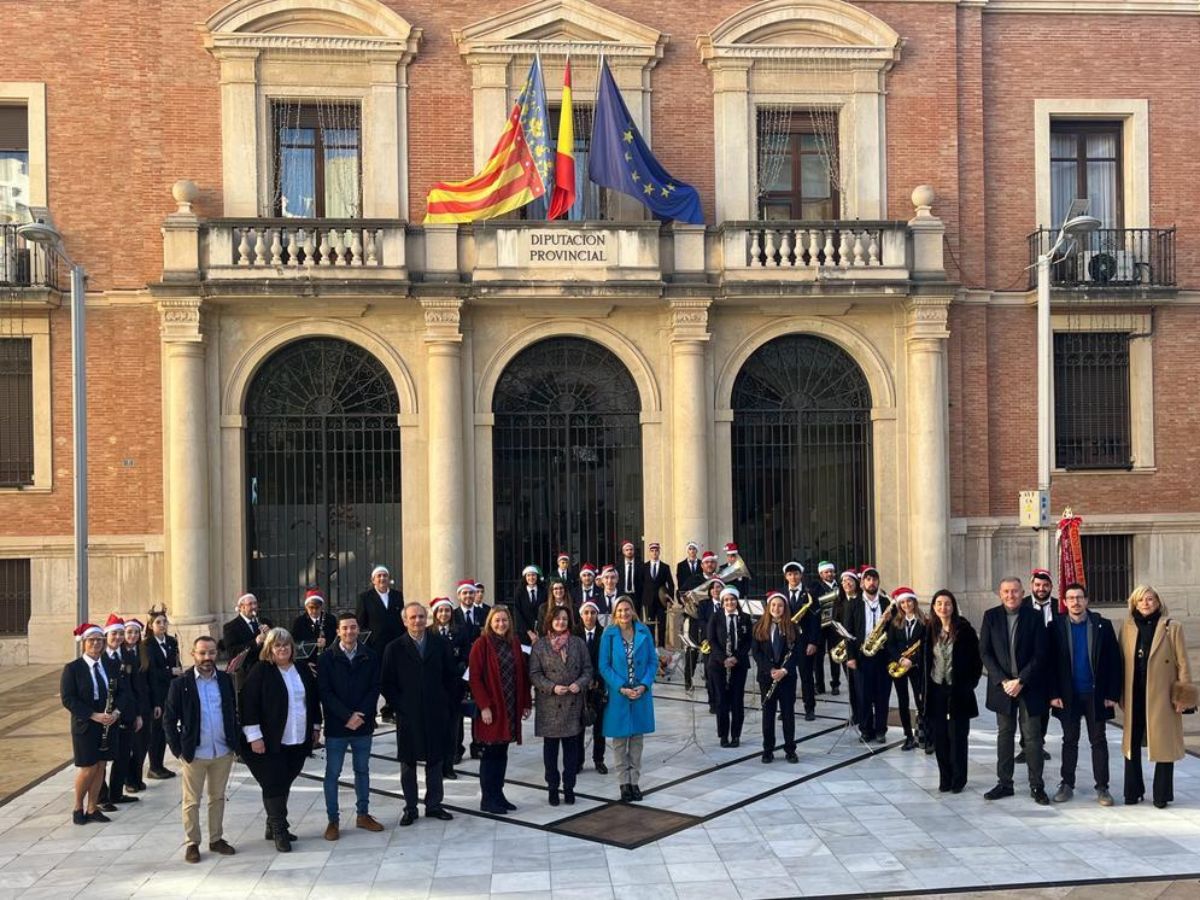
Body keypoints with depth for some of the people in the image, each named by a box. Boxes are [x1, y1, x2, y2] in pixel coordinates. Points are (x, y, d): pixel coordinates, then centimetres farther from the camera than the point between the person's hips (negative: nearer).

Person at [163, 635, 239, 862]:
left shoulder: (226, 680, 3)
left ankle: (216, 839, 25)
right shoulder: (180, 683, -7)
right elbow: (169, 719, -4)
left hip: (223, 752, 3)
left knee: (218, 797, 14)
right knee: (192, 801, 7)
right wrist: (178, 750, -8)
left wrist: (234, 742, 5)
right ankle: (192, 843, 18)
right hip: (194, 754, -3)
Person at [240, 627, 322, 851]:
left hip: (298, 741, 5)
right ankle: (279, 831, 7)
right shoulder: (260, 672, -8)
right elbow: (249, 704, -12)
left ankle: (274, 827, 24)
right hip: (270, 742, -5)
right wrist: (254, 736, -16)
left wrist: (315, 726, 16)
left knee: (284, 785, 11)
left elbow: (314, 699, 18)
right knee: (274, 786, -3)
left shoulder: (302, 670, 9)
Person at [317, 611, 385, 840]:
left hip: (363, 724, 2)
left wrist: (361, 714, -14)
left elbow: (375, 688, -1)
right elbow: (324, 692, -9)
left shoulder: (370, 656, 0)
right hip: (336, 726, -2)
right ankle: (333, 820, 13)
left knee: (362, 770, 14)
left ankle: (363, 814, 26)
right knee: (333, 773, 4)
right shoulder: (326, 658, -6)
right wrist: (347, 716, -16)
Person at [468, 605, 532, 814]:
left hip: (511, 708, 5)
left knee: (502, 752, 11)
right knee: (491, 752, 0)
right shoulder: (482, 644, -8)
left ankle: (498, 794, 20)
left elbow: (523, 674, 11)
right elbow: (475, 677, -12)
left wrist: (526, 703, 7)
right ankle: (487, 799, 8)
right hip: (491, 708, -5)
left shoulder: (514, 643, 9)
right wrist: (484, 706, -17)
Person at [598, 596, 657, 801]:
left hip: (641, 693, 2)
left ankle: (634, 780, 20)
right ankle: (624, 782, 15)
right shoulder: (609, 634, -5)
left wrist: (644, 685, -12)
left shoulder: (644, 632, 0)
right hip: (618, 694, -2)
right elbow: (604, 666, -6)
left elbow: (653, 661, 1)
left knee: (637, 738, 10)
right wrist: (621, 688, -15)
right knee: (620, 740, 5)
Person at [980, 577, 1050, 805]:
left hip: (1029, 686, -2)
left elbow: (1039, 655, -6)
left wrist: (1021, 681, -13)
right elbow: (985, 652, -1)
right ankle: (1004, 783, 16)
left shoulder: (1034, 617, -4)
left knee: (1033, 736, 2)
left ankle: (1036, 786, 10)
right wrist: (1002, 681, -10)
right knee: (1004, 735, 9)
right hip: (1002, 685, 2)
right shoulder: (991, 617, 2)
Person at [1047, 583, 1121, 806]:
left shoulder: (1102, 625, -2)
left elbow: (1114, 661, -2)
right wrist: (1054, 694, -7)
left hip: (1096, 695, 0)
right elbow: (1050, 663, -2)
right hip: (1068, 695, 0)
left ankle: (1102, 787, 14)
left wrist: (1112, 694, -6)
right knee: (1069, 741, 10)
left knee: (1098, 741, 7)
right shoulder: (1056, 627, -2)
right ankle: (1067, 785, 18)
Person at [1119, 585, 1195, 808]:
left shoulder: (1172, 628, -1)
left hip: (1162, 697, -3)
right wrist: (1120, 695, 5)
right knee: (1132, 744, 9)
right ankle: (1133, 791, 21)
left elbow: (1183, 663, -2)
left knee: (1163, 744, 2)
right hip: (1134, 696, 3)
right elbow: (1121, 662, 8)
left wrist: (1183, 696, -6)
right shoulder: (1127, 628, 6)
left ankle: (1162, 794, 14)